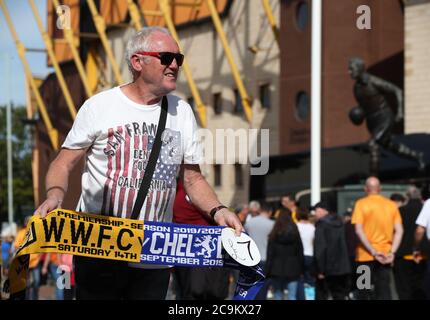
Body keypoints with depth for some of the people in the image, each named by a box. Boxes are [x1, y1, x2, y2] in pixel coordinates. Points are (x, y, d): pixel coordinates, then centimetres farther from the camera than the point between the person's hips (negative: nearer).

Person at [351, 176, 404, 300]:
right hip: (385, 255, 3)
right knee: (384, 292, 2)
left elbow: (359, 230, -12)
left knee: (363, 293, 6)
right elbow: (399, 231, -1)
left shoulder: (361, 204, -4)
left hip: (366, 255, -2)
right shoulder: (391, 205, 5)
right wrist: (392, 252, -4)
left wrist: (373, 251, -13)